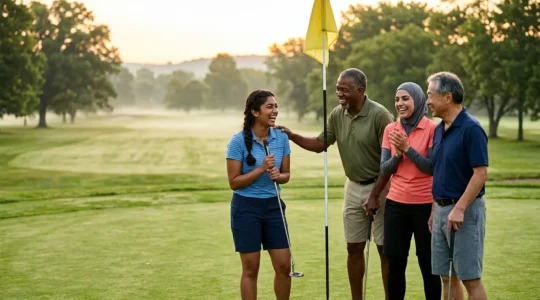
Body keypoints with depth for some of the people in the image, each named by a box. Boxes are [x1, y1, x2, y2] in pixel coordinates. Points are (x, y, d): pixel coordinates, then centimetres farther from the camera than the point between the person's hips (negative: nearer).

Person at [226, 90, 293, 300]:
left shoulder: (282, 138, 0)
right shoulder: (238, 141, -13)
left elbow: (286, 174, 8)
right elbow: (233, 182, -12)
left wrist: (278, 175, -15)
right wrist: (261, 169, -22)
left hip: (273, 206, 4)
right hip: (246, 208, -4)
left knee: (284, 266, 4)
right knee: (251, 269, 3)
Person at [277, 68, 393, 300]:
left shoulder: (380, 115, -19)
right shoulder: (337, 115, 0)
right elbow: (320, 144, 9)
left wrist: (375, 195, -19)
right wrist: (292, 136, -8)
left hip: (379, 187, -6)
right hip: (353, 187, 6)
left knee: (385, 249, 0)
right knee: (354, 248, 9)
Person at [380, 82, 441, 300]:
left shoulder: (432, 129, -6)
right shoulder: (390, 130, 6)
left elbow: (433, 168, -12)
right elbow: (384, 170, 4)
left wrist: (408, 148, -18)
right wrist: (397, 154, -14)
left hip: (425, 205, -3)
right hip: (395, 204, 4)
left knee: (427, 263, 4)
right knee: (395, 263, 5)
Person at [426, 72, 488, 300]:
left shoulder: (471, 129, -14)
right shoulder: (439, 129, 12)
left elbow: (480, 174, -18)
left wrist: (459, 209, -23)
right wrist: (435, 209, 17)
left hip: (464, 210, -8)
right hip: (441, 210, 8)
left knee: (470, 278, -4)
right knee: (447, 277, 11)